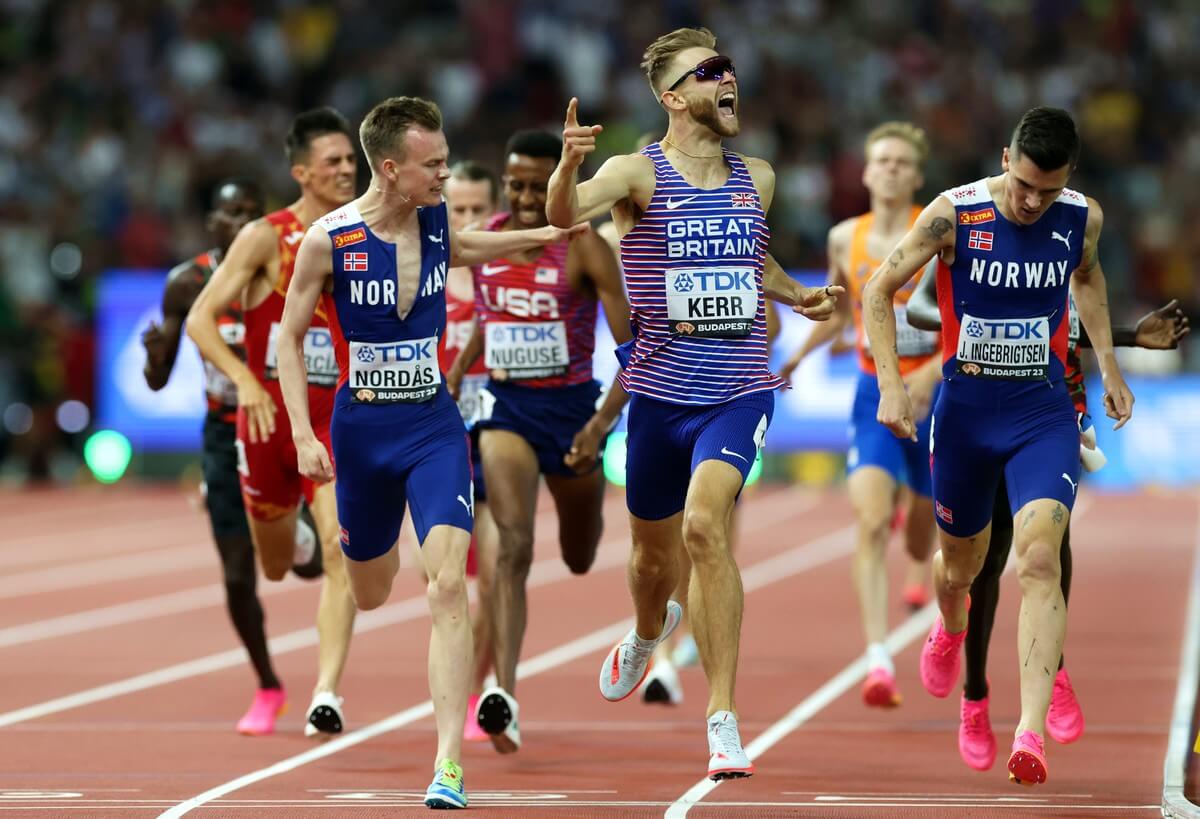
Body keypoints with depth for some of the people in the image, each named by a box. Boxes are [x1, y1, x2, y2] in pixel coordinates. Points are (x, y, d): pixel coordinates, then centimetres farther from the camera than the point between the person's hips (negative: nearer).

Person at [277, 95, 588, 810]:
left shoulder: (435, 218, -2)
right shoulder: (329, 239, -13)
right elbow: (290, 337, -3)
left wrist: (539, 236, 15)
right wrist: (303, 436, -11)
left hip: (434, 424, 1)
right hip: (361, 428, -1)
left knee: (449, 584, -18)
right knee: (370, 596, 17)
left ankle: (450, 764, -20)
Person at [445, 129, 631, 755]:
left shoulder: (585, 250, -14)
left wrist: (601, 425, -28)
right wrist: (455, 374, 15)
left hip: (572, 406, -1)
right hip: (506, 407, 1)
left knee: (581, 561, 20)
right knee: (514, 545, -22)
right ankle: (504, 697, -32)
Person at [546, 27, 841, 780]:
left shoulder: (757, 179, 7)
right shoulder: (639, 173, -7)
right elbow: (567, 214, -28)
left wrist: (797, 295, 11)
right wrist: (569, 165, -49)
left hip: (739, 392, 1)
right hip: (661, 394, -1)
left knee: (704, 524, -24)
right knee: (656, 553, 16)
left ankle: (723, 718, -22)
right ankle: (649, 634, 54)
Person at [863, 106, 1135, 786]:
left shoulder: (1083, 218, -4)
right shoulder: (953, 214, -13)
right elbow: (880, 290, -4)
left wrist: (1108, 366, 19)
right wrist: (892, 386, -13)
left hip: (1045, 411, 0)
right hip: (966, 406, 0)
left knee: (1040, 558, -20)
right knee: (960, 566, 17)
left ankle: (1032, 732, -27)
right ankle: (950, 630, 57)